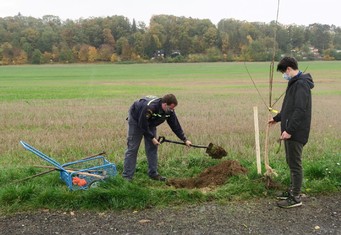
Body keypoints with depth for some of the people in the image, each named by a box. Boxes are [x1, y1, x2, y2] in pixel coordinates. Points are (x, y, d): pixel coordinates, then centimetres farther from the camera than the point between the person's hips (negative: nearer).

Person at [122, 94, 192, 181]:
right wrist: (152, 138, -25)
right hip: (136, 120, -7)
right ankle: (126, 176, -6)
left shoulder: (170, 111, -19)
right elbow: (142, 125, -31)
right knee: (132, 148, -9)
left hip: (150, 123, 7)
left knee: (152, 147, 3)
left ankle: (153, 173, 12)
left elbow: (175, 125, -8)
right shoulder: (149, 107, -41)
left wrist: (185, 140, -8)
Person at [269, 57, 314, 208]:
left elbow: (300, 110, -24)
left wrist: (289, 130, -25)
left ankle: (295, 198, 7)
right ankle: (292, 191, 29)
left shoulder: (301, 84, -17)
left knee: (295, 164, -2)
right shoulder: (295, 83, 14)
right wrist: (277, 118, 35)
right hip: (291, 131, 10)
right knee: (291, 162, 17)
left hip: (296, 133, -10)